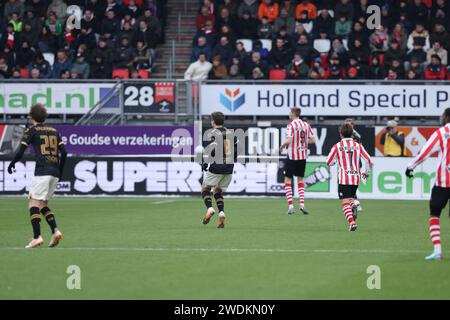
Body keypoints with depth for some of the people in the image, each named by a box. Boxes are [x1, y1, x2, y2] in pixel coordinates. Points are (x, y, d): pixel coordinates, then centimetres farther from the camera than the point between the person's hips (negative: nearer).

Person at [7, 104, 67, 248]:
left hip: (42, 171, -6)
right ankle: (55, 231, 0)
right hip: (55, 173, 6)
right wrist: (60, 171, 22)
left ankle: (37, 237, -19)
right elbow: (63, 152, 12)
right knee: (42, 203, 17)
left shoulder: (31, 130, 3)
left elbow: (21, 152, -2)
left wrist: (12, 164, 15)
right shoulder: (54, 131, 19)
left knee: (33, 203, -6)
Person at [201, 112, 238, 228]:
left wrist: (206, 162, -11)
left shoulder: (214, 133, -7)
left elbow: (215, 148, -20)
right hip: (229, 168, 6)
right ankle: (221, 212, -5)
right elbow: (238, 144, 8)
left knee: (205, 188, 12)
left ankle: (209, 208, -13)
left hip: (217, 166, -6)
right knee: (217, 191, 18)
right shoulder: (229, 133, 13)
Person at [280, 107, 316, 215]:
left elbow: (289, 140, -22)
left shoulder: (291, 125, -13)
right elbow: (312, 140, 6)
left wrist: (283, 145, -2)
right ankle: (302, 204, 5)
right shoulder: (306, 125, 5)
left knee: (288, 180, 3)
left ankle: (291, 206, -4)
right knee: (300, 180, 17)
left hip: (292, 156, -5)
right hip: (303, 156, 5)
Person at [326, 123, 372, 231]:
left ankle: (352, 222, -22)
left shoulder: (337, 146, -3)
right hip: (356, 178, 4)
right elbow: (368, 160, 4)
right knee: (351, 197, 25)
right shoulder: (357, 146, 5)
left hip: (344, 178, -4)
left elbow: (329, 162, 4)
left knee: (345, 202, -4)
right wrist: (365, 172, 21)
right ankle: (354, 206, -8)